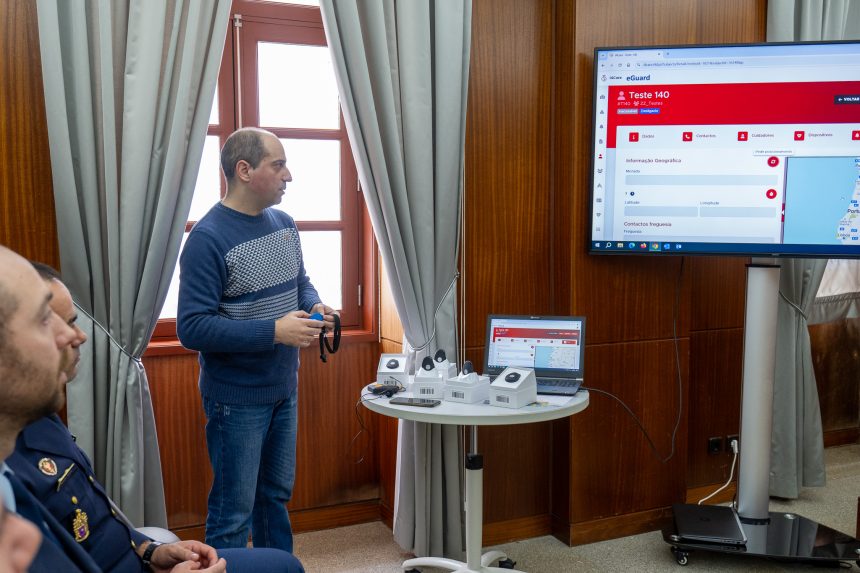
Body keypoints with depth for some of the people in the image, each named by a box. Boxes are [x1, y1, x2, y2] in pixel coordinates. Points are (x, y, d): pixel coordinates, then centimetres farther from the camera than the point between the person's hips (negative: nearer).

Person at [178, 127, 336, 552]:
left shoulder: (284, 223, 4)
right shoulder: (208, 238, -19)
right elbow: (192, 327, -22)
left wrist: (314, 306, -6)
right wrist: (274, 332, -27)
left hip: (285, 389, 7)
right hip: (237, 399, -7)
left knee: (277, 494, 21)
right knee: (233, 514, 6)